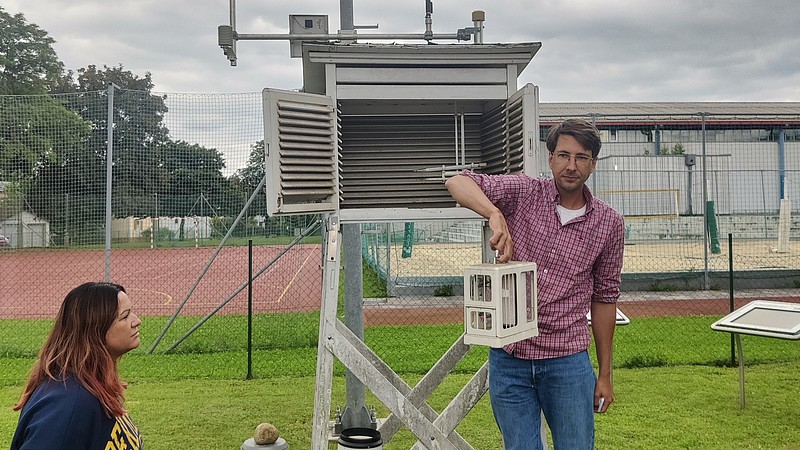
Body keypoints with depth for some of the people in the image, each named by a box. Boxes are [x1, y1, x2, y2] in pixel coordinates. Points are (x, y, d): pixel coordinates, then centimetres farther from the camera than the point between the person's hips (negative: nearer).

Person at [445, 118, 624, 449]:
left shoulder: (609, 223, 2)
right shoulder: (524, 193, -3)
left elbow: (604, 297, 9)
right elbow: (458, 183, -14)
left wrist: (605, 374, 11)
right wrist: (496, 215, -33)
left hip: (568, 361, 1)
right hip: (509, 359, -1)